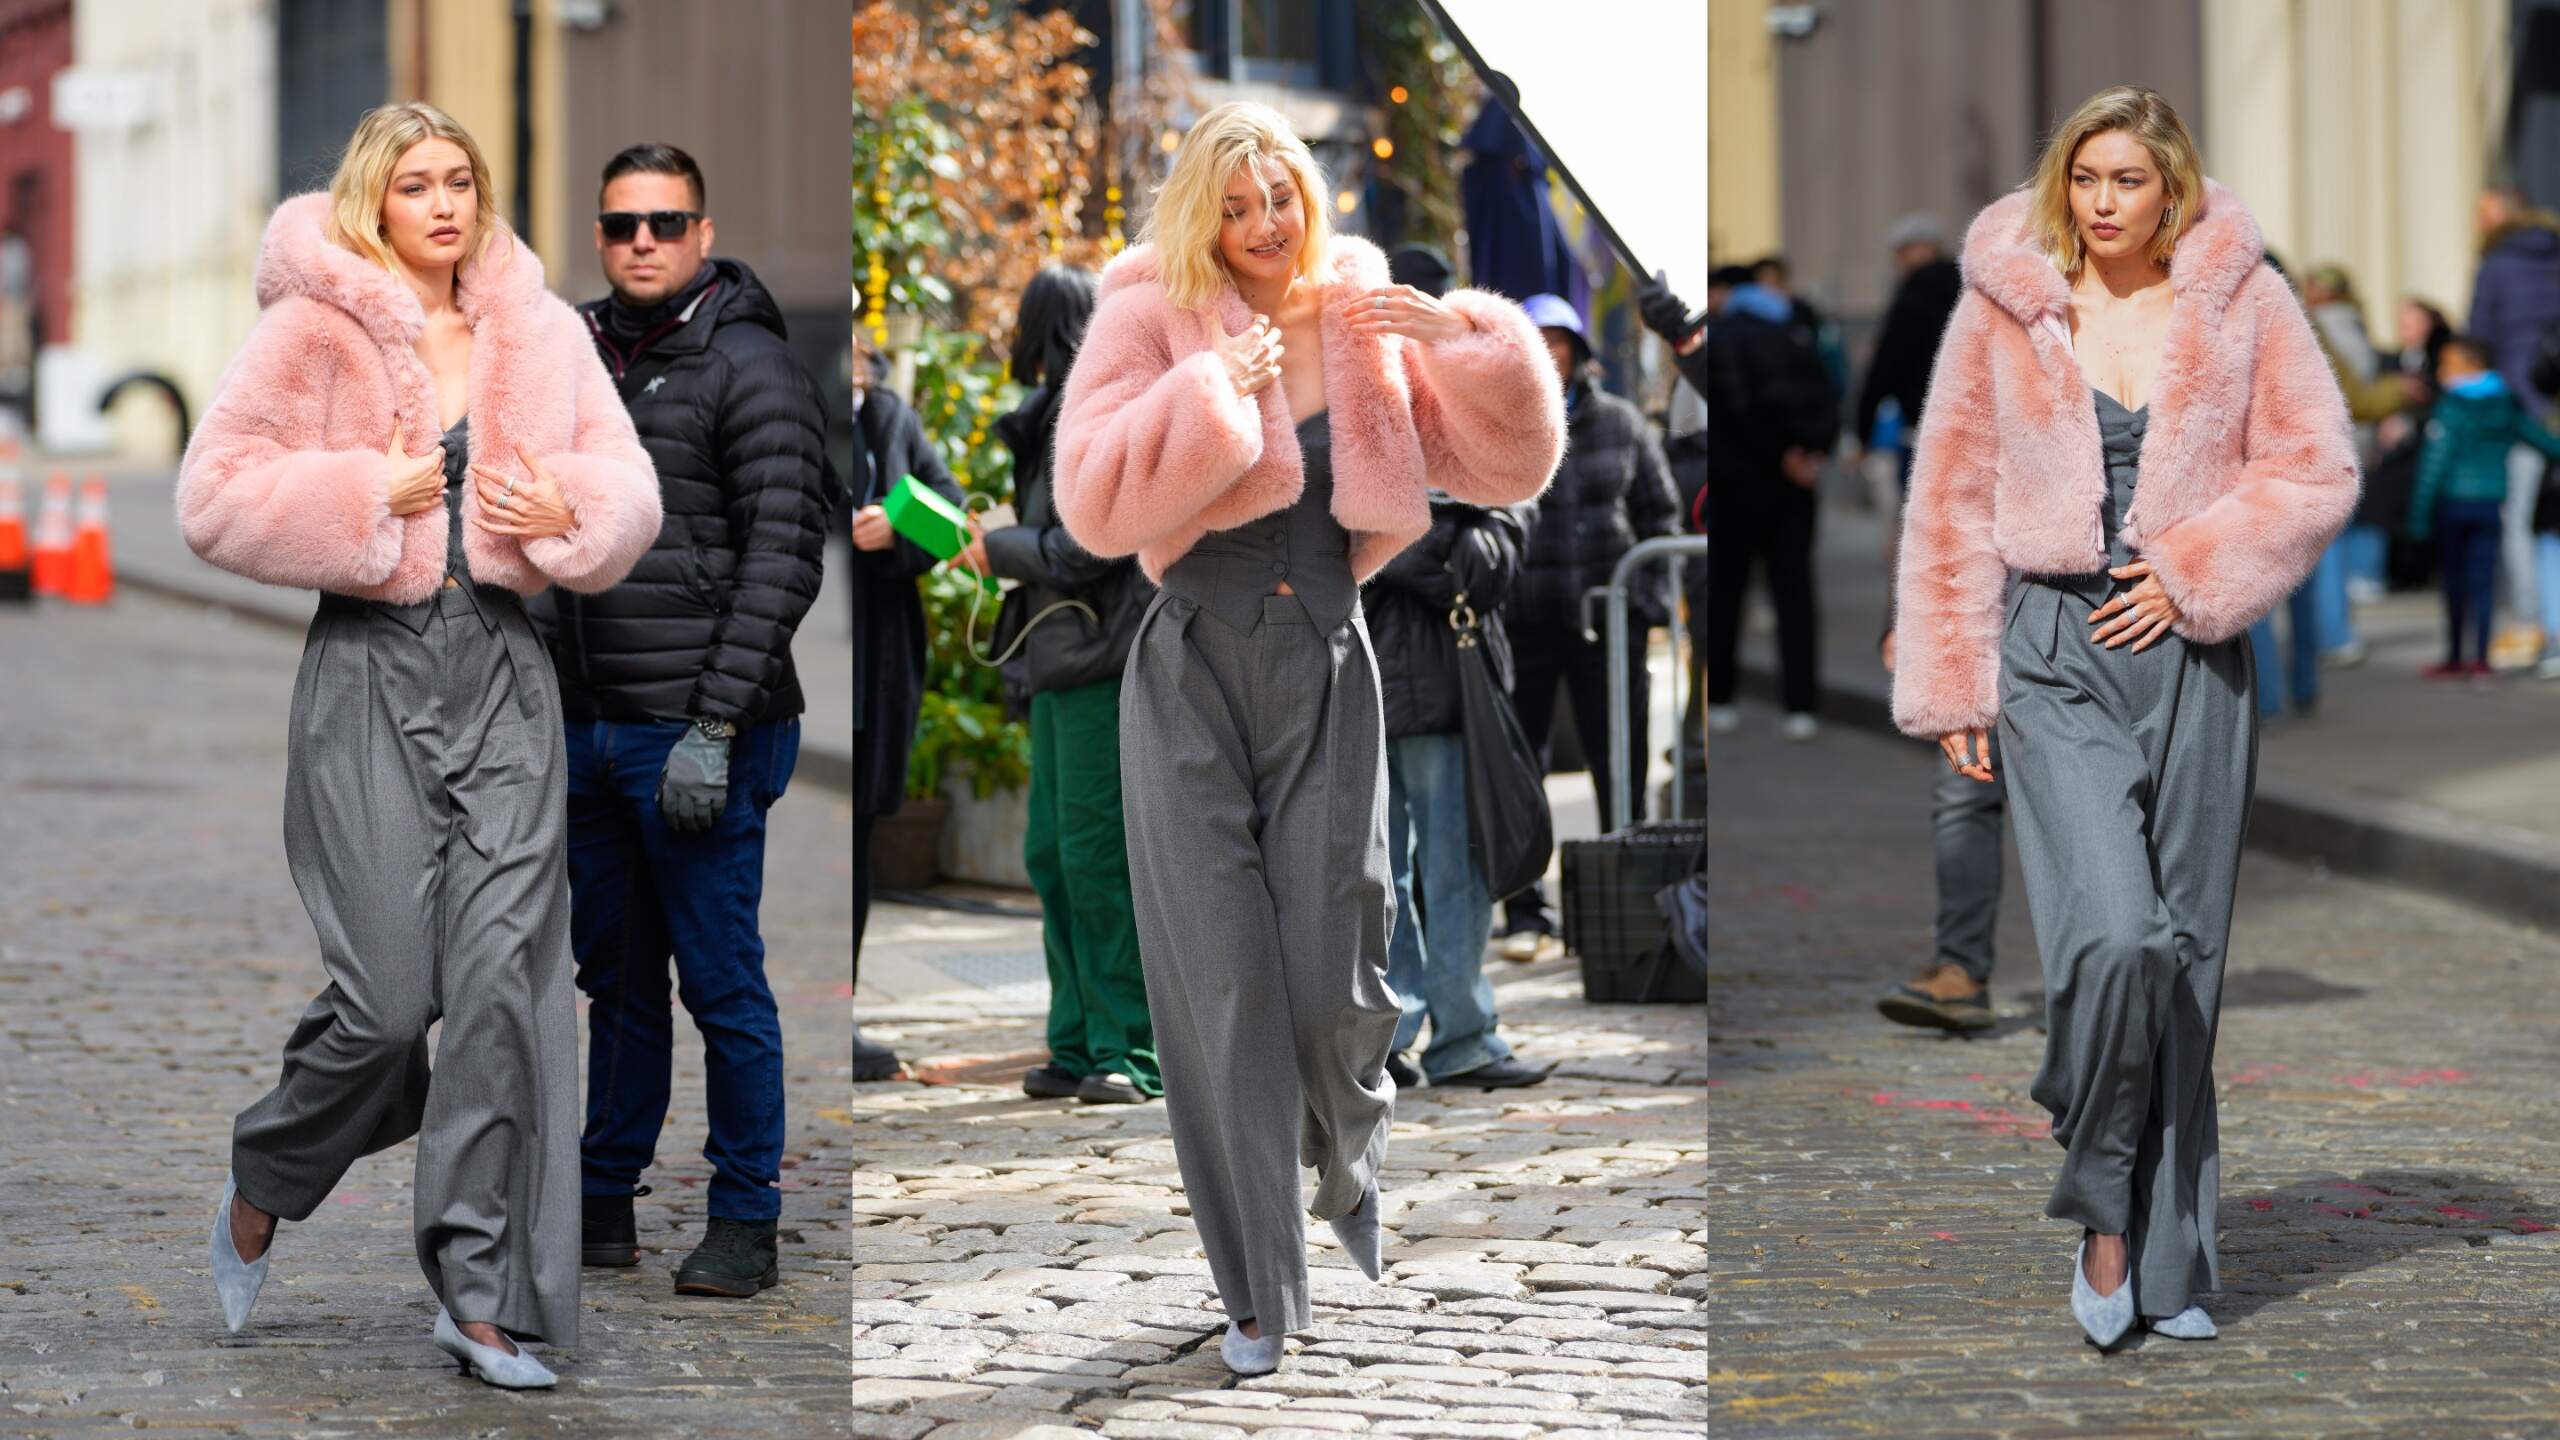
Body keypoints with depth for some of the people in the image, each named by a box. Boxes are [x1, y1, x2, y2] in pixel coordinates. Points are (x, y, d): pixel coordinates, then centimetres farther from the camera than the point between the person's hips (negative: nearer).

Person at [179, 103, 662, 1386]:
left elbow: (630, 492, 15)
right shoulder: (313, 326, 0)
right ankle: (262, 1187, 23)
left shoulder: (542, 333, 12)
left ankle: (480, 1292, 0)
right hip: (373, 667, -3)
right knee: (388, 990, -8)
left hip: (503, 666, 3)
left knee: (506, 970, -6)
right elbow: (214, 498, -6)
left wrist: (567, 511, -6)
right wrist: (366, 496, -13)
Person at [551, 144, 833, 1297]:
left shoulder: (751, 369, -9)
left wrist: (715, 730, -18)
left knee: (722, 986, -1)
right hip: (591, 730, 7)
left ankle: (745, 1224, 7)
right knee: (616, 979, 15)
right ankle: (604, 1203, 24)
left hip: (696, 736, -7)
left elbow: (784, 557, -14)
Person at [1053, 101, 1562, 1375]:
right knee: (1221, 988, -1)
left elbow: (1512, 465, 3)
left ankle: (1349, 1170, 33)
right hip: (1194, 672, -2)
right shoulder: (1152, 320, -3)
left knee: (1339, 984, -2)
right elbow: (1093, 502, -14)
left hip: (1325, 663, 2)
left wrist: (1466, 340, -13)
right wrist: (1211, 390, -20)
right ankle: (1258, 1293, 9)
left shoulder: (1366, 325, 5)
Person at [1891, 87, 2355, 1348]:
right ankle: (2103, 1211, 0)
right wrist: (1953, 684, 4)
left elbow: (2319, 469, 3)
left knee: (2184, 955, 4)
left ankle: (2168, 1262, 15)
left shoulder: (2242, 302, 3)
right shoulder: (2003, 309, 3)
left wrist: (2192, 570, -9)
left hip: (2191, 653, 1)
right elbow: (1951, 505, 7)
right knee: (2112, 934, -19)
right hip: (2051, 652, -1)